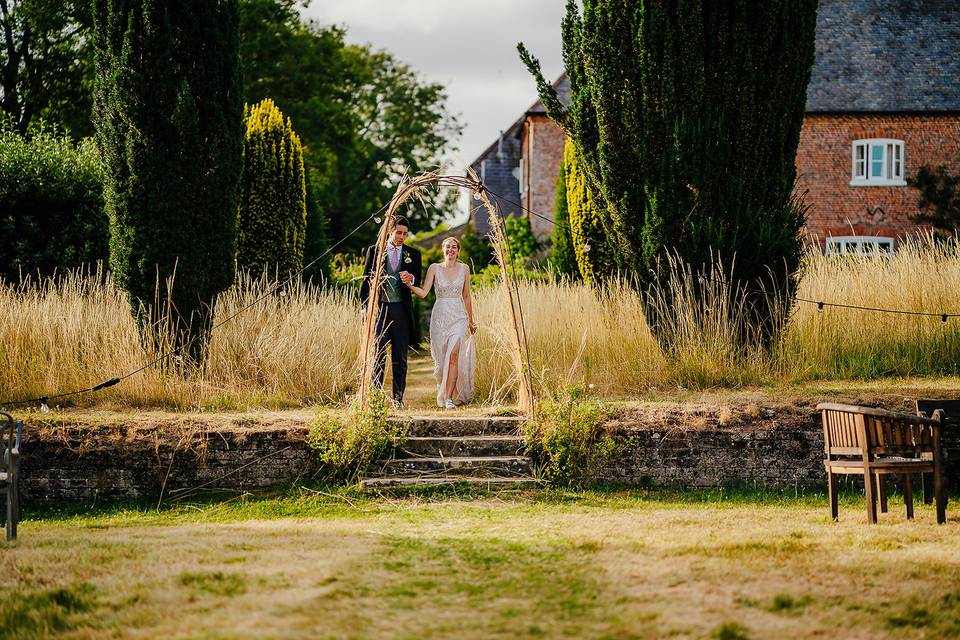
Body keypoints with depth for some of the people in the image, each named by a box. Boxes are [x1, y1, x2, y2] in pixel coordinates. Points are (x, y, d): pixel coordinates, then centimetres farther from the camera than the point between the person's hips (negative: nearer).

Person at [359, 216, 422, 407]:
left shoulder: (413, 254, 10)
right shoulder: (374, 251, 6)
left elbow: (418, 282, 8)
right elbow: (366, 280, 6)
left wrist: (411, 278, -17)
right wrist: (365, 307, -1)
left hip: (401, 310, 1)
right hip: (379, 308, -1)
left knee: (400, 357, 3)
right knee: (378, 355, -2)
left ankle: (398, 397, 7)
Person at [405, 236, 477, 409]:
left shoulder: (464, 269, 6)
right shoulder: (435, 268, 2)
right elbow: (423, 292, -7)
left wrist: (471, 320, 20)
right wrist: (409, 284, -25)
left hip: (458, 317, 0)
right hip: (440, 316, 0)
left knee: (453, 355, -16)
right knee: (441, 358, 4)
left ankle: (448, 398, -18)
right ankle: (444, 393, 23)